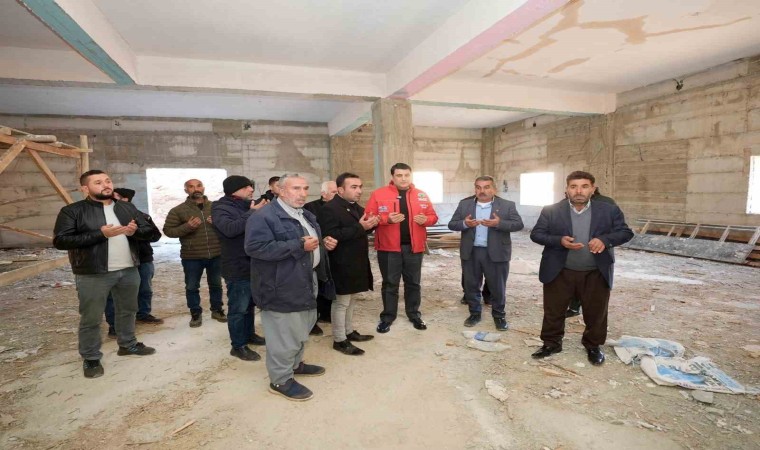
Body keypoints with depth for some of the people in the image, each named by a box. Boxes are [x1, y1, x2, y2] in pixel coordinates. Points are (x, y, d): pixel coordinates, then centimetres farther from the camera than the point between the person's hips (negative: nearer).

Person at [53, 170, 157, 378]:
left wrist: (136, 231, -13)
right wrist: (100, 234, -22)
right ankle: (90, 359, 22)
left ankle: (128, 344, 38)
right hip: (93, 275, -4)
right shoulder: (72, 211, -6)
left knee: (128, 310, 19)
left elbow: (149, 231, 11)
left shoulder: (127, 208, 9)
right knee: (91, 318, 5)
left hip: (129, 270, 5)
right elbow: (60, 240, -15)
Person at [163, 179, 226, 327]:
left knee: (216, 284, 15)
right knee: (192, 287, 8)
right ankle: (195, 314, 24)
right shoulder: (178, 210, -1)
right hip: (192, 257, -1)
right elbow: (168, 230, -4)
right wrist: (187, 227, -19)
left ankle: (217, 310, 31)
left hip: (216, 254, 2)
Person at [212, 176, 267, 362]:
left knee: (250, 304, 21)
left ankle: (249, 334, 37)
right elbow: (230, 229, -30)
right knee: (238, 307, 2)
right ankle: (238, 346, 14)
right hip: (238, 267, -8)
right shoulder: (220, 208, -11)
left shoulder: (248, 205, 12)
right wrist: (252, 213, -27)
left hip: (254, 264, 8)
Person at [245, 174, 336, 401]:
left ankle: (296, 364, 40)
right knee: (284, 334, 1)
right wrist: (298, 245, -27)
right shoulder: (264, 216, -18)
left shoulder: (305, 215, 14)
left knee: (301, 328, 21)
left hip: (305, 281, 10)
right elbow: (255, 247, -28)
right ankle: (281, 380, 19)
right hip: (282, 287, -9)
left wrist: (323, 243, 2)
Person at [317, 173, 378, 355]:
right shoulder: (329, 209, -17)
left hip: (356, 262, 9)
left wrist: (371, 225, 1)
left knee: (351, 300, 20)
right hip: (342, 265, -9)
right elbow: (331, 236, -29)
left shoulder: (356, 207, 13)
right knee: (341, 302, 2)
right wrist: (359, 227, -29)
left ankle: (349, 331, 34)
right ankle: (339, 340, 15)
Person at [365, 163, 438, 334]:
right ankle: (387, 317, 22)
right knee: (390, 283, 8)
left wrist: (425, 219, -12)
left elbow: (433, 216, 10)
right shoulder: (378, 194, -4)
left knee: (413, 283, 14)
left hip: (414, 247, 3)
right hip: (389, 247, -2)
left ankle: (414, 314, 29)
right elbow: (369, 218, -7)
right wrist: (387, 219, -22)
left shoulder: (421, 196, 6)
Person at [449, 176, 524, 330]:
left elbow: (518, 224, -7)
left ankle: (499, 315, 25)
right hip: (470, 252, 2)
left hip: (496, 253, -2)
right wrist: (464, 223, -18)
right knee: (471, 286, 11)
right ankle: (475, 313, 28)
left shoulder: (507, 205, 0)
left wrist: (498, 223, -22)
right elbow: (452, 224, 3)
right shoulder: (464, 204, 5)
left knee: (498, 287, 8)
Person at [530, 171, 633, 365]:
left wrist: (605, 239, -19)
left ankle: (593, 346, 35)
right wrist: (559, 240, -22)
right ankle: (551, 343, 28)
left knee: (596, 312, 14)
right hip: (559, 272, 0)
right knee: (553, 311, 10)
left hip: (596, 274, 1)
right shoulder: (551, 211, -4)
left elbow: (625, 232, 1)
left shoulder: (609, 210, -1)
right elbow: (536, 234, -4)